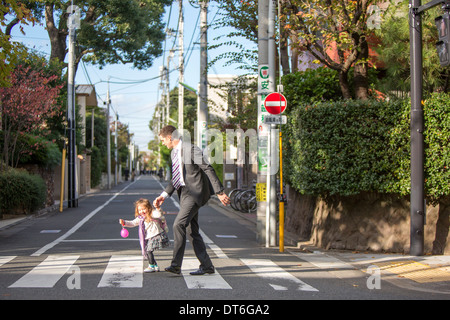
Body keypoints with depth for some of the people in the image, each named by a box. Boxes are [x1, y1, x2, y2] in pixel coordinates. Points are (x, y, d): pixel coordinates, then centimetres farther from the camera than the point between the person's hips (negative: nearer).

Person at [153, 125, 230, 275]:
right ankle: (207, 266, 17)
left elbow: (208, 170, -12)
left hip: (194, 192, -9)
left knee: (179, 224, -19)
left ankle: (176, 265, -17)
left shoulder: (191, 149, -11)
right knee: (192, 230, 9)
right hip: (184, 193, 9)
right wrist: (164, 195, 10)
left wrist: (220, 192, -15)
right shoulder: (174, 153, 17)